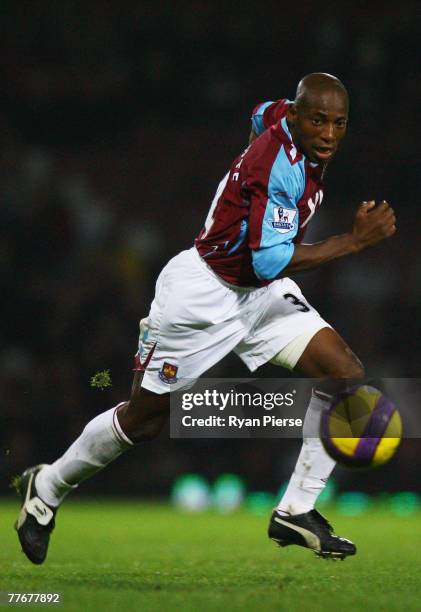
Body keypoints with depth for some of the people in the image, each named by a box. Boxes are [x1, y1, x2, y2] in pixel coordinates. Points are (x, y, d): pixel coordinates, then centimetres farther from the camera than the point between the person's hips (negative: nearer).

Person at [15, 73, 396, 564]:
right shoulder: (280, 164, -29)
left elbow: (263, 113, 24)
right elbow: (270, 261, -33)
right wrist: (355, 240, -32)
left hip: (260, 293, 8)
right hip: (202, 294, -8)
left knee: (345, 375, -10)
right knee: (144, 420, 5)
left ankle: (296, 511, -4)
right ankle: (46, 488, 29)